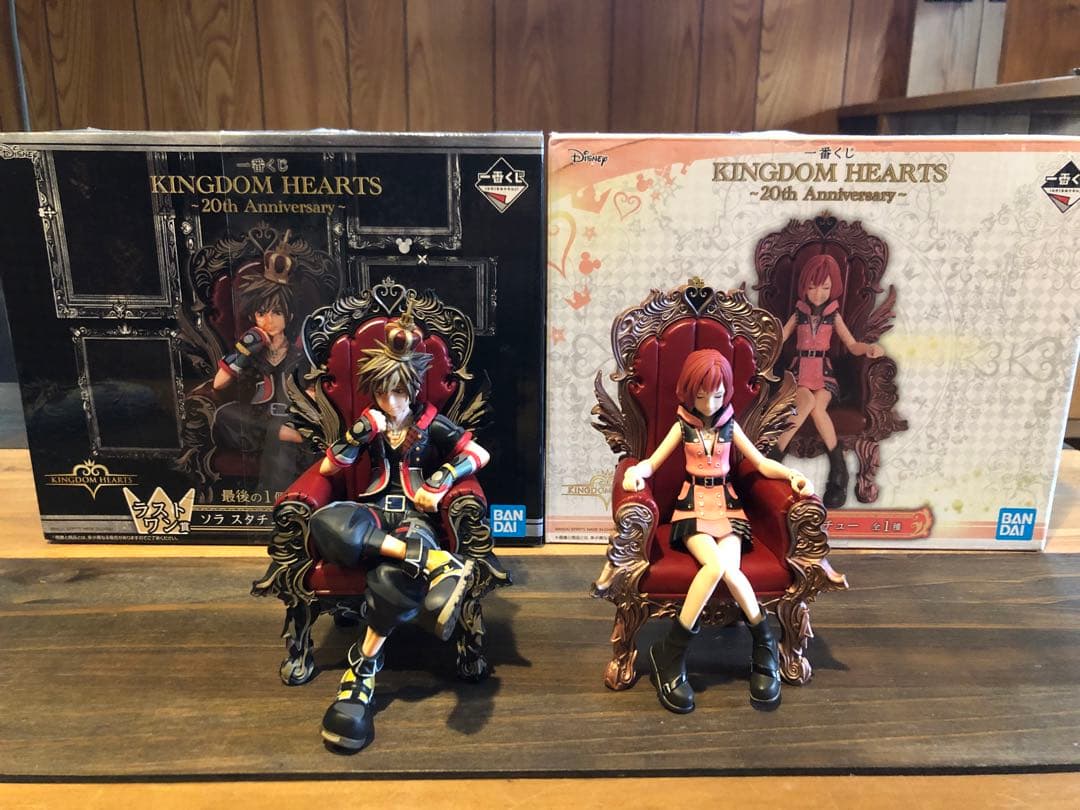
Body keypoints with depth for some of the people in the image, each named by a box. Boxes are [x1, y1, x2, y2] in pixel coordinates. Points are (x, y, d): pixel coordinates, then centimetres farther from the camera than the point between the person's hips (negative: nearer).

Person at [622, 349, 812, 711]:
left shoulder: (729, 425, 8)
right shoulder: (683, 426, 5)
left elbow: (763, 464, 11)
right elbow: (651, 462, 2)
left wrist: (791, 474, -9)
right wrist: (635, 472, -21)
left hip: (726, 508, 2)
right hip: (692, 508, -2)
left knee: (728, 568, -29)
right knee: (717, 564, -31)